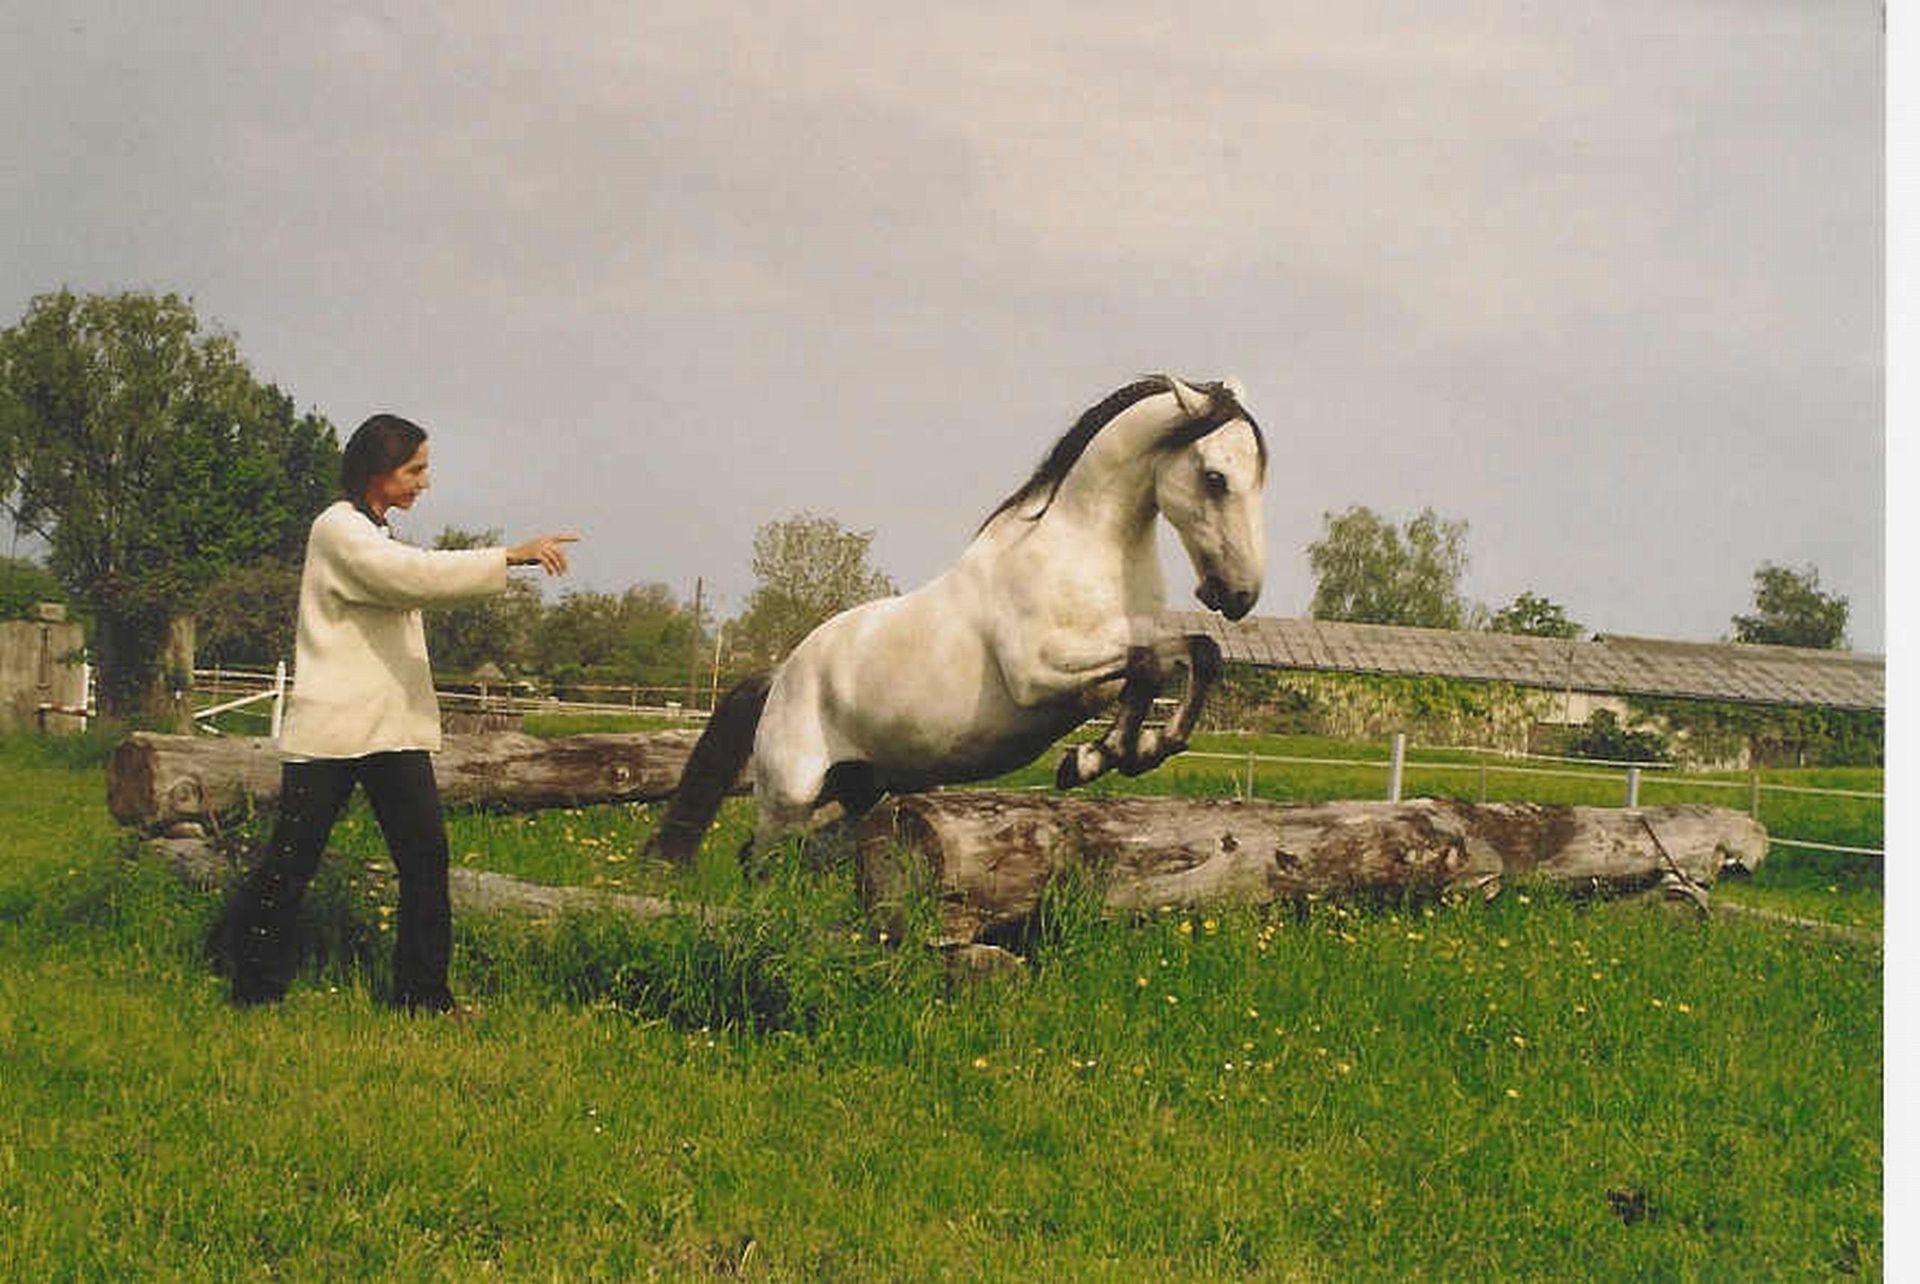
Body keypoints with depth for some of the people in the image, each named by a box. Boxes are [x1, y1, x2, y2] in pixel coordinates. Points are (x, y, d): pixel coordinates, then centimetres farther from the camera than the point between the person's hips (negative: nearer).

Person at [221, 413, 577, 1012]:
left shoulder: (375, 534, 21)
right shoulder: (338, 529, -10)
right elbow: (413, 574, -24)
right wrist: (511, 557, -27)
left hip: (395, 725, 8)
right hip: (332, 727, -8)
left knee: (425, 854, -1)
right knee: (291, 862, -2)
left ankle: (424, 994, 4)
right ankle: (252, 991, 10)